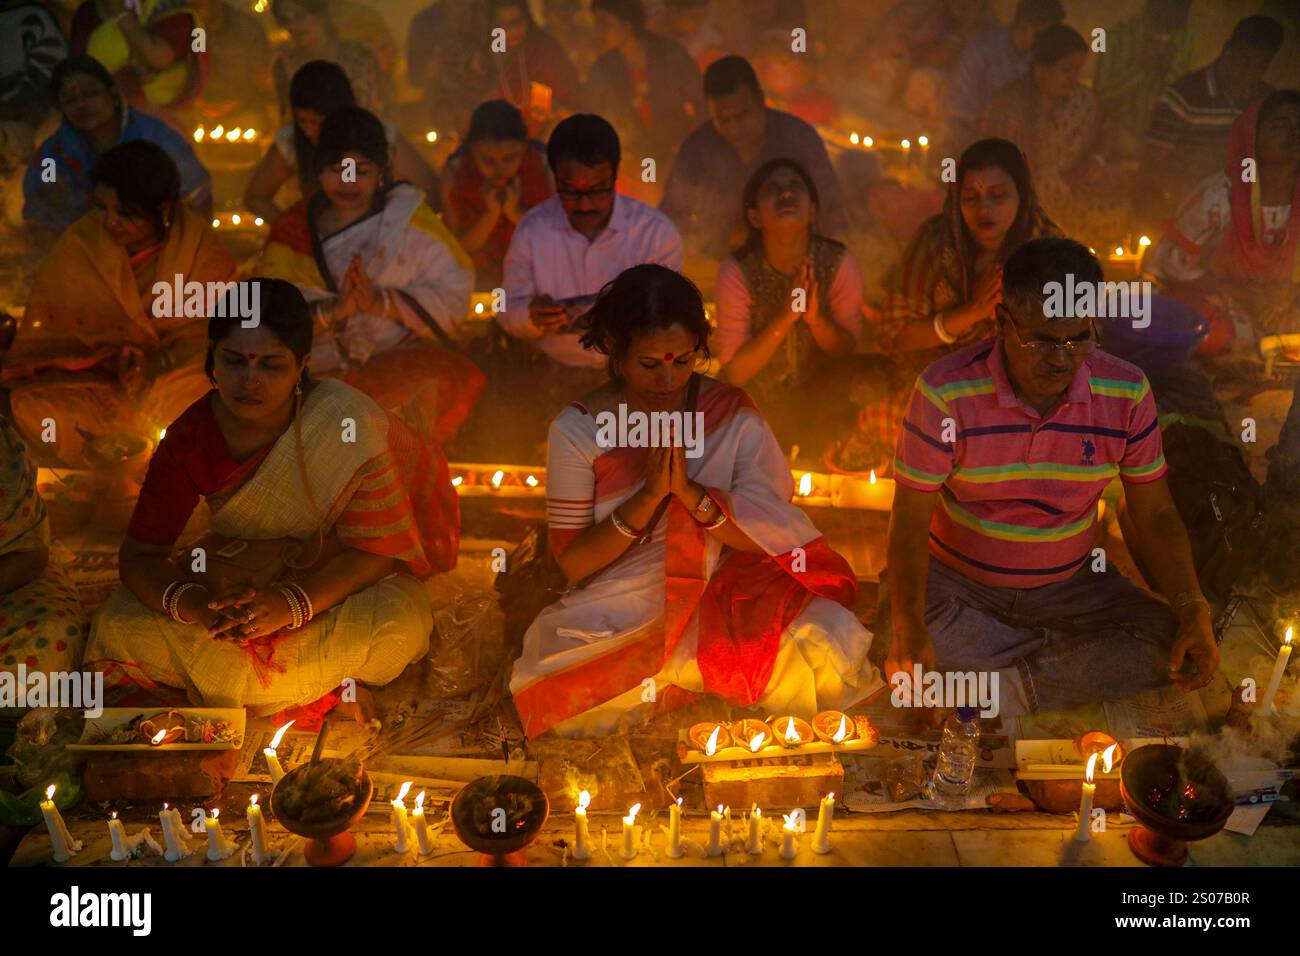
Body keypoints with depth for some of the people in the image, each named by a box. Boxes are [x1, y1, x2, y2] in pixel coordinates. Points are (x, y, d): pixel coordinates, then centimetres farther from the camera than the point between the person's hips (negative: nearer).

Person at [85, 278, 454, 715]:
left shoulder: (350, 424, -25)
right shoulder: (190, 438, -16)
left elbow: (377, 551, -23)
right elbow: (139, 556, -13)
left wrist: (291, 604, -39)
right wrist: (194, 605, -36)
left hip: (338, 580, -3)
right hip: (238, 580, 3)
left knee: (401, 623, -36)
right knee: (118, 627, -18)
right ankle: (319, 677, -9)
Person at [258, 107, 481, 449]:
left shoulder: (407, 215, 5)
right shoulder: (292, 231, 8)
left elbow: (454, 292, -4)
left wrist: (383, 302, -18)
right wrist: (335, 309, -21)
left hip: (406, 355, 1)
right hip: (326, 367, -1)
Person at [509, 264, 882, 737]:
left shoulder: (732, 413, -2)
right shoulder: (576, 430, -6)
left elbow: (768, 537, -5)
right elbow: (573, 564, -8)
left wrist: (689, 490, -22)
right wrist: (648, 495, -21)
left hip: (723, 592, 1)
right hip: (619, 612, 0)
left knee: (831, 653, -25)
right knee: (565, 702, -31)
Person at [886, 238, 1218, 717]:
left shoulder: (1127, 393, -9)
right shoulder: (945, 391, -19)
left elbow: (1155, 515, 0)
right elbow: (911, 519, -17)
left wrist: (1193, 609, -17)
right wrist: (908, 629, -33)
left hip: (1070, 585, 3)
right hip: (957, 582, -2)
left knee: (1173, 645, -21)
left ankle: (1002, 690, -19)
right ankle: (1078, 656, -15)